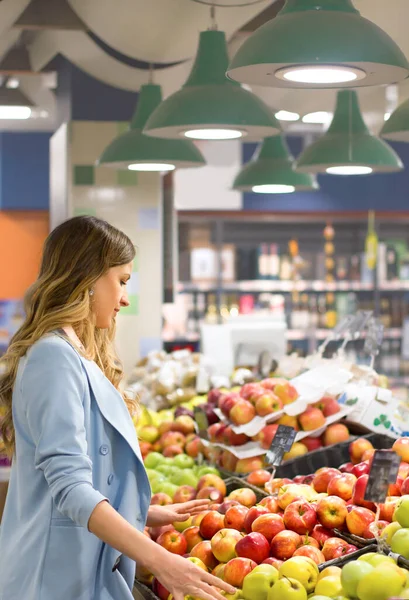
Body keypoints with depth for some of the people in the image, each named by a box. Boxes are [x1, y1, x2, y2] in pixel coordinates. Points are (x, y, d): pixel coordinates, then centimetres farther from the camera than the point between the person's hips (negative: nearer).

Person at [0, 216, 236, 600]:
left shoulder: (76, 356, 13)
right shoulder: (55, 358, -18)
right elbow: (70, 487, -26)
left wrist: (147, 513, 23)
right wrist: (157, 559, -32)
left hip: (92, 569, 10)